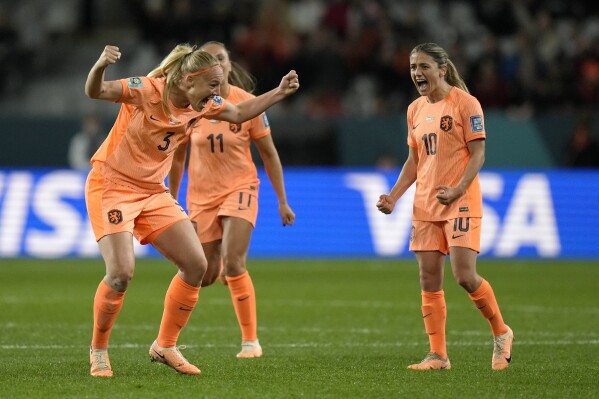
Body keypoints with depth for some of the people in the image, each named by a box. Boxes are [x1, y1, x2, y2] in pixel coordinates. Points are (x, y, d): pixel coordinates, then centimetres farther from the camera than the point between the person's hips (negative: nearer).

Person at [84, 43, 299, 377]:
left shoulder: (203, 105, -1)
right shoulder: (147, 90, -21)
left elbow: (239, 113, 18)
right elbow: (94, 92, -30)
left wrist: (280, 92, 9)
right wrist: (100, 66, -51)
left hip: (153, 192, 7)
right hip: (111, 184, -7)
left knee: (196, 265, 0)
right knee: (121, 272, -21)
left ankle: (165, 346, 15)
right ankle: (99, 350, 2)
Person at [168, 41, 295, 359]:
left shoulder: (247, 104, -9)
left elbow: (269, 154, 1)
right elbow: (177, 157, 7)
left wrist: (282, 201, 2)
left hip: (239, 189, -2)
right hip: (201, 195, 2)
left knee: (233, 263, -21)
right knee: (205, 277, 5)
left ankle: (251, 341, -10)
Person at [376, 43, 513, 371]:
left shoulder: (465, 103, -6)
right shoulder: (415, 109, 13)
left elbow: (478, 153, -10)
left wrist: (458, 190, -23)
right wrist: (393, 196, 6)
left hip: (461, 201, -6)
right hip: (425, 205, 6)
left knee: (464, 275, -14)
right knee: (429, 279, 1)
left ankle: (501, 333, 8)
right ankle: (438, 355, 6)